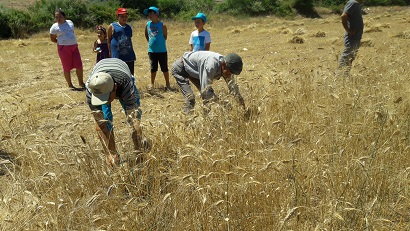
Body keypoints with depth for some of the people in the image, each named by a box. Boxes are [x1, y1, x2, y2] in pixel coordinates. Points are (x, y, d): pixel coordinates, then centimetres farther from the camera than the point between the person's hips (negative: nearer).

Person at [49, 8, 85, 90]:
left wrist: (73, 42, 13)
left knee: (79, 65, 4)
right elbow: (52, 39, 4)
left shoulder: (70, 22, 8)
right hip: (63, 48, -4)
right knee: (67, 67, 2)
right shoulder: (54, 27, -5)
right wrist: (61, 42, 1)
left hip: (74, 46, 4)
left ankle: (81, 83, 19)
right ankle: (70, 85, 15)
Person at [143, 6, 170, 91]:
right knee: (153, 68, 13)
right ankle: (152, 83, 25)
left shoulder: (162, 25, -10)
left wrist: (159, 42, 5)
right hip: (151, 51, 4)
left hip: (162, 51, -3)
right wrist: (150, 42, 11)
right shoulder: (148, 24, 2)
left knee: (164, 68, 5)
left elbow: (165, 36, 0)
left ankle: (167, 84, 17)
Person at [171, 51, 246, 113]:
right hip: (180, 68, -8)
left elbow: (233, 86, -6)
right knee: (190, 98, -21)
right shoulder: (211, 65, -41)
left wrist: (243, 105, -6)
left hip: (193, 71, 8)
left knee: (210, 95, -1)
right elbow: (206, 90, -40)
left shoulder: (226, 66, -16)